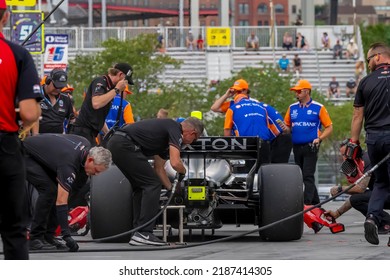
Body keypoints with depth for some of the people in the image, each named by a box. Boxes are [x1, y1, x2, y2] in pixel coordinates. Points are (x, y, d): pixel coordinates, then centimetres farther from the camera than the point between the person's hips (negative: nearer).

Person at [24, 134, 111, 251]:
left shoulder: (86, 145, -9)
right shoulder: (68, 163, -34)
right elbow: (61, 201, -37)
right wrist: (66, 235, -40)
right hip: (25, 156, -9)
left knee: (57, 190, 0)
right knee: (49, 190, -22)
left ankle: (47, 236, 5)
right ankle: (35, 239, -16)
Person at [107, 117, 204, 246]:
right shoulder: (175, 129, -2)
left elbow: (158, 168, 34)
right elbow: (175, 163, -14)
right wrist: (183, 171, 8)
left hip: (114, 144, 10)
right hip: (125, 145, -10)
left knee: (141, 187, 19)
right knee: (152, 185, -4)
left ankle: (138, 232, 15)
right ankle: (144, 234, -7)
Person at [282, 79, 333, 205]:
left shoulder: (318, 108, -1)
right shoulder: (292, 108, 13)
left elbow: (329, 127, 1)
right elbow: (287, 126, 18)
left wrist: (319, 139, -13)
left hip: (310, 147, -6)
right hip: (296, 146, 6)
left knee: (308, 176, -13)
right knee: (301, 176, 10)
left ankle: (307, 204, -18)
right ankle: (315, 203, 20)